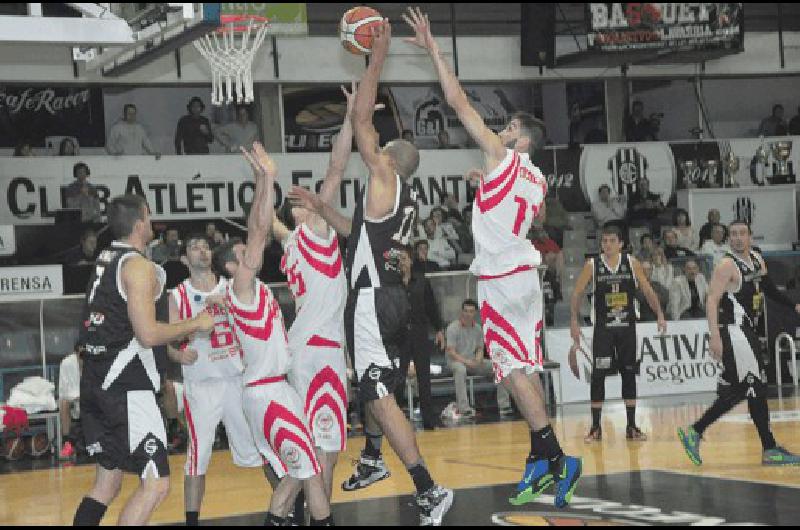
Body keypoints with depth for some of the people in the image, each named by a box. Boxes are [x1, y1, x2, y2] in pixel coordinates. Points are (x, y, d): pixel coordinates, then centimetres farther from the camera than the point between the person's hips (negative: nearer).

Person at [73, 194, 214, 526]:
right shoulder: (139, 266, -11)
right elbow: (149, 335, -19)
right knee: (156, 483, -9)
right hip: (127, 387, -9)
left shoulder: (105, 260, 16)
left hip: (95, 384, 9)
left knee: (107, 481, 16)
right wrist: (197, 325, -5)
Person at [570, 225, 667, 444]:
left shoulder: (632, 263, 0)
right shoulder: (592, 265, -4)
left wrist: (659, 315, -1)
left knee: (629, 374, 4)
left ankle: (631, 426, 11)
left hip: (627, 327, 2)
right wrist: (574, 322, -8)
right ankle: (596, 427, 2)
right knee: (598, 375, -5)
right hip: (603, 328, -2)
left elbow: (647, 291, 7)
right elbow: (577, 294, 1)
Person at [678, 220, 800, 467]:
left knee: (735, 392, 11)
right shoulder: (727, 265, -13)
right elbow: (712, 301, -20)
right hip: (734, 332, -9)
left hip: (748, 331, 9)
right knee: (756, 388, -7)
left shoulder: (757, 259, 12)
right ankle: (770, 450, -2)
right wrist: (715, 336, -29)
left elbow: (770, 289, 26)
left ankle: (694, 432, 16)